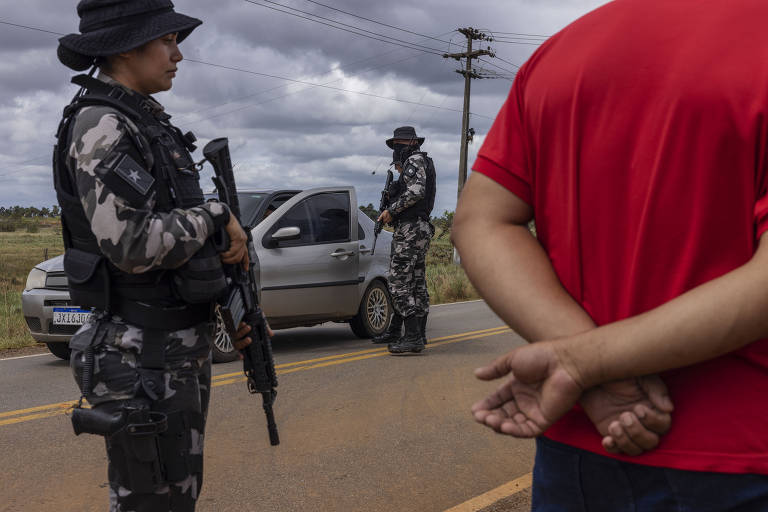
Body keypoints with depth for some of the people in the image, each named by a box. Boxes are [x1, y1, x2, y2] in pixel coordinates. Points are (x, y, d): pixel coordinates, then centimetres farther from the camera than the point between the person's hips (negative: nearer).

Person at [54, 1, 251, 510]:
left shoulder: (150, 123, 13)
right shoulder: (100, 127, -16)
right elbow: (132, 244, -26)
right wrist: (216, 216, -13)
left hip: (184, 348, 9)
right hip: (140, 357, -9)